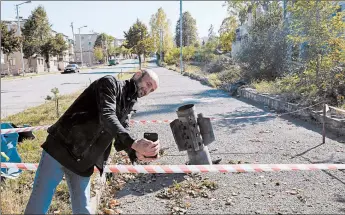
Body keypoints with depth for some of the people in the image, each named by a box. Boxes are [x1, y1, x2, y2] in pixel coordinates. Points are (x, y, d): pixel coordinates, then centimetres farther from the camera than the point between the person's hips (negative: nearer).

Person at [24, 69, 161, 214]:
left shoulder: (128, 106, 13)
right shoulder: (110, 83, -8)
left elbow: (122, 139, 2)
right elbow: (107, 116, -25)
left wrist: (136, 153, -20)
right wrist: (134, 143, -36)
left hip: (83, 164, 6)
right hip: (60, 149, -6)